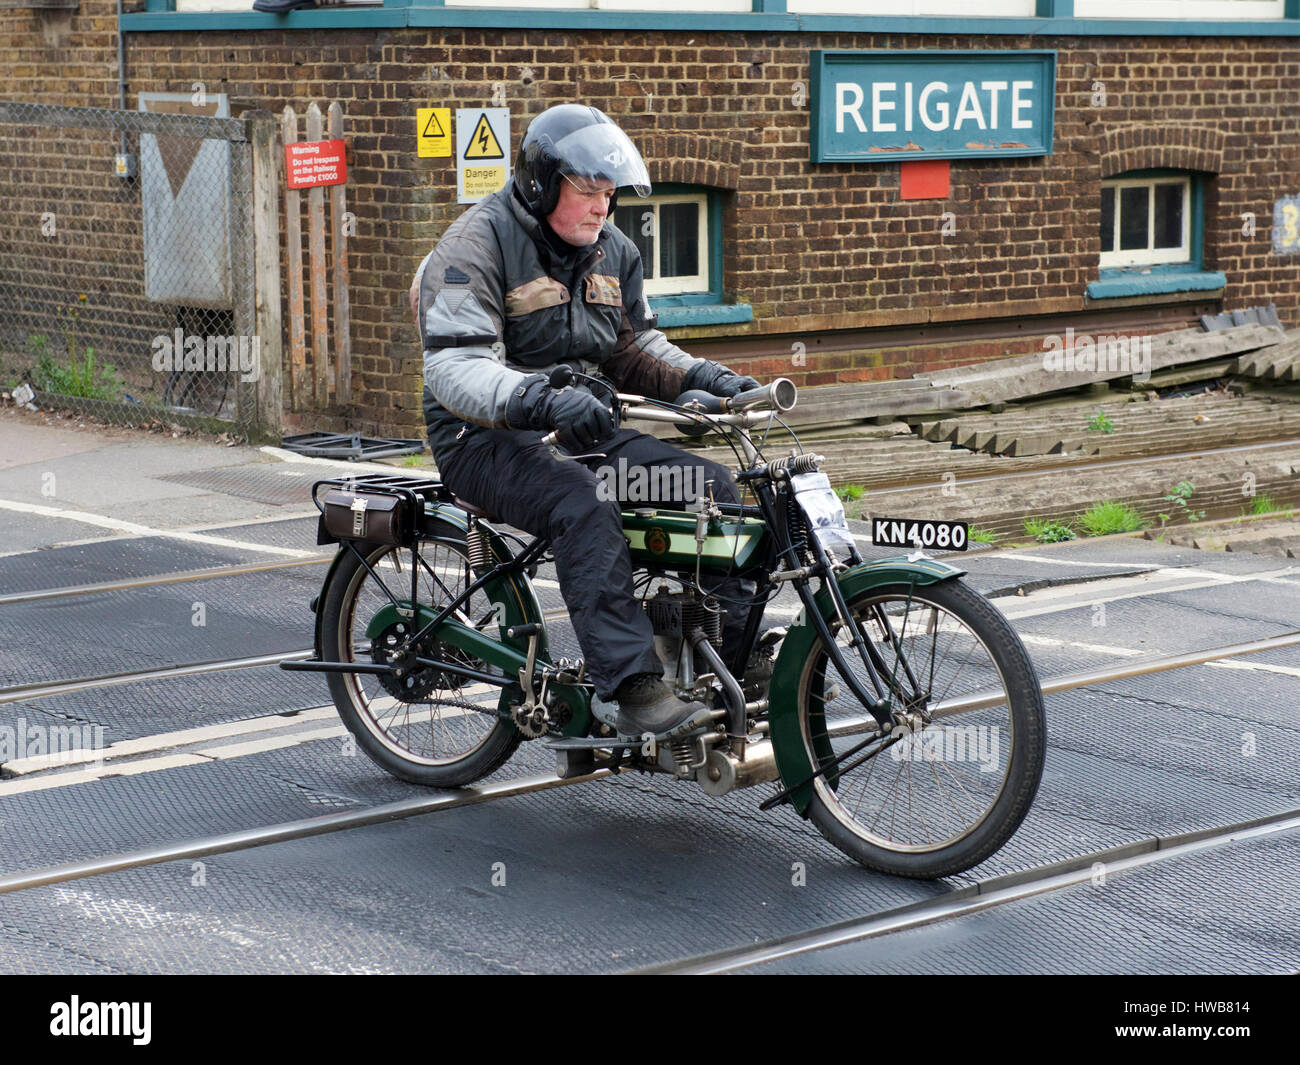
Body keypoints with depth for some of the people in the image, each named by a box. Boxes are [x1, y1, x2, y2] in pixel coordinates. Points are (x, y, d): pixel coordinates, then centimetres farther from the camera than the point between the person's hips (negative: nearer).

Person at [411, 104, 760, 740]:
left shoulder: (612, 252, 12)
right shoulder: (476, 247, -14)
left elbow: (635, 348, 19)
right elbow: (455, 367, -24)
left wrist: (704, 378, -1)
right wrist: (541, 400, -40)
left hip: (583, 427, 8)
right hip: (487, 438, -7)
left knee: (709, 486, -9)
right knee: (584, 506, -36)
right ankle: (637, 692, -41)